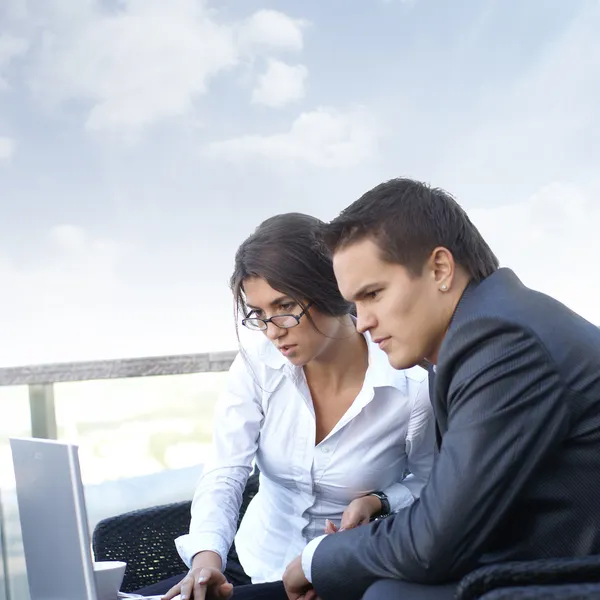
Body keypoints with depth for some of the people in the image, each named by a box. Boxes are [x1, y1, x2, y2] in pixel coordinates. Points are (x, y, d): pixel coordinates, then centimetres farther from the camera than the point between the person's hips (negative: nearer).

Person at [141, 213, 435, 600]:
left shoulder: (411, 383, -16)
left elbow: (430, 484, 1)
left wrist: (378, 504, -19)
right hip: (256, 562, 3)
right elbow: (225, 472, -11)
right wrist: (207, 551, -29)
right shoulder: (259, 361, -8)